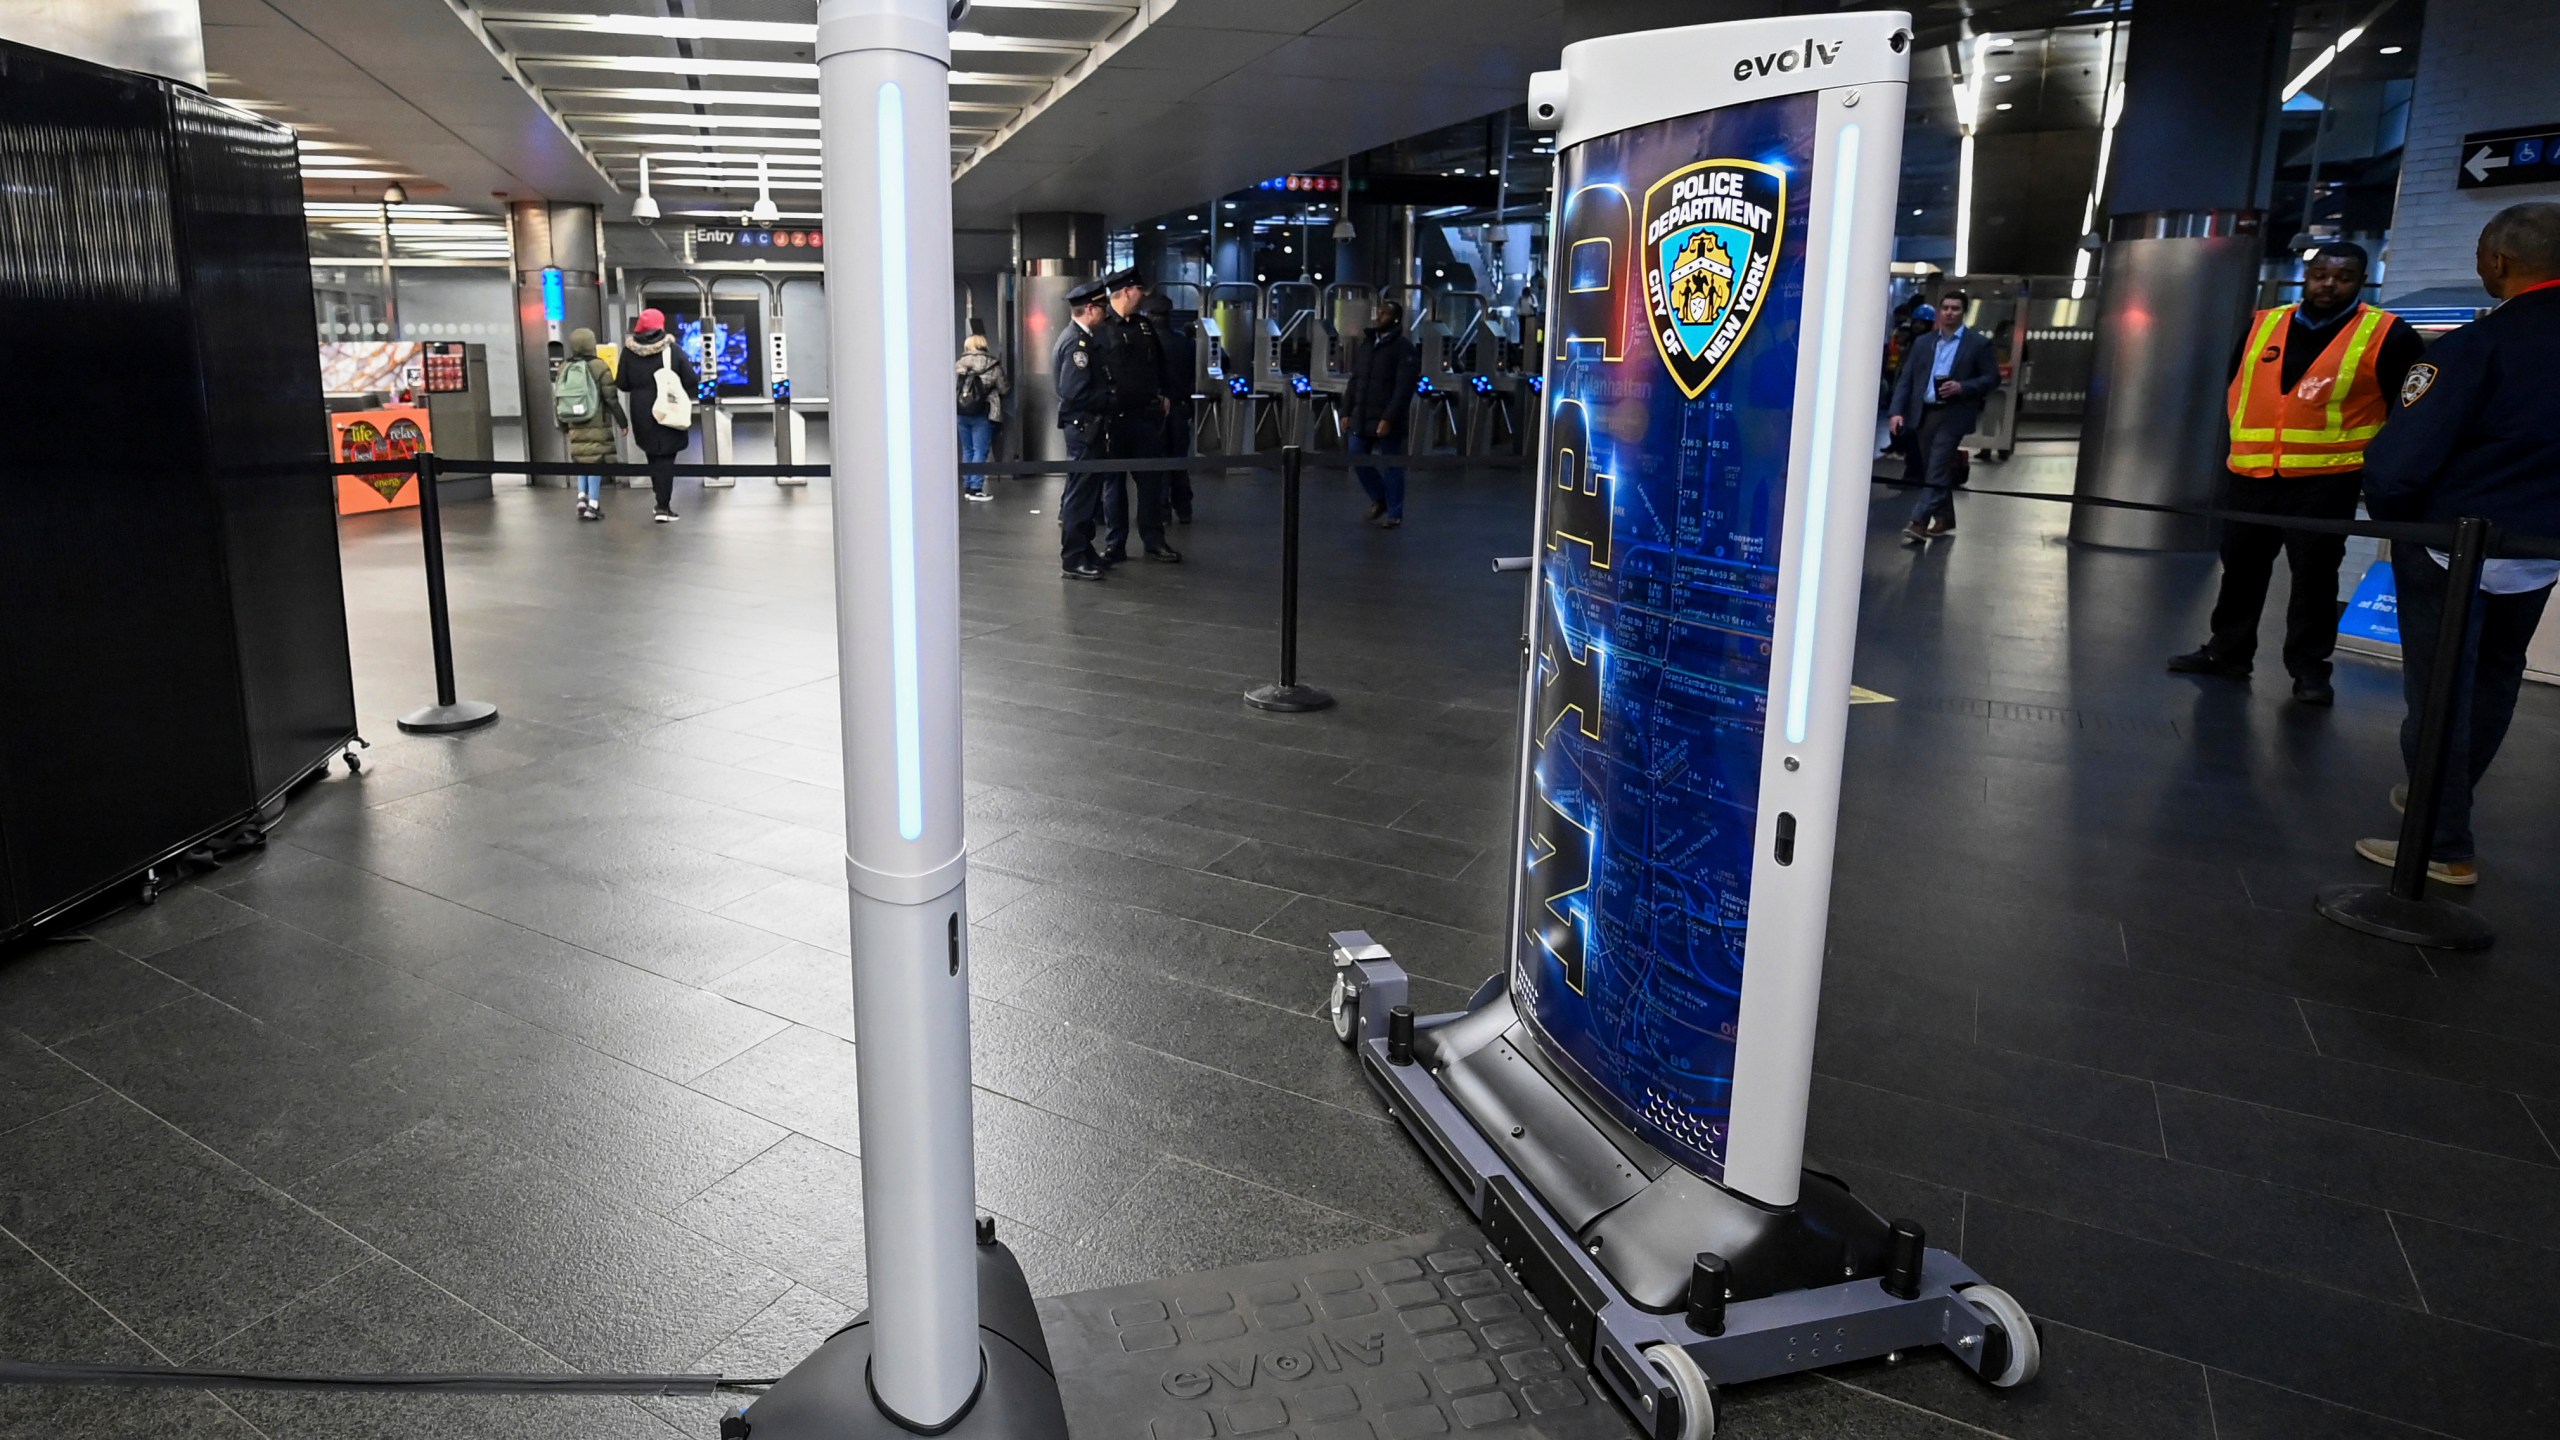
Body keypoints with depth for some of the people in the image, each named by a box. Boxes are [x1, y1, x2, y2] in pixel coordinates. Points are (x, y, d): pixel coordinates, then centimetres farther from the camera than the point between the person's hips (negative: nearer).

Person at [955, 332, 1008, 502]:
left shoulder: (959, 365, 4)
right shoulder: (992, 366, -5)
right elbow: (1004, 389, 0)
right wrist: (1010, 385, 22)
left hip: (961, 414, 4)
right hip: (983, 414, -4)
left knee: (967, 450, 14)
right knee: (981, 451, 0)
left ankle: (967, 487, 19)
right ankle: (975, 488, -4)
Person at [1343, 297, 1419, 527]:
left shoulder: (1403, 347, -8)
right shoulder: (1365, 343, 12)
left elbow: (1404, 387, -15)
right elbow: (1354, 381, 15)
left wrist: (1388, 418, -22)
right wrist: (1347, 412, 8)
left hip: (1387, 421, -6)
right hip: (1360, 418, 6)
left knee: (1391, 466, 2)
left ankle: (1394, 513, 13)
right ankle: (1379, 498, 31)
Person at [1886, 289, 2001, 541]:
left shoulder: (1978, 343, 2)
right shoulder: (1923, 342, 12)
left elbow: (1992, 378, 0)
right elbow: (1906, 379, 8)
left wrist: (1962, 387, -16)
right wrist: (1897, 411, -4)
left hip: (1953, 414, -4)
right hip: (1923, 413, 5)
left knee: (1937, 469, -13)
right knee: (1933, 470, 10)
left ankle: (1919, 521, -17)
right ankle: (1944, 519, 22)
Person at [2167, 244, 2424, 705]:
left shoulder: (2387, 335, -3)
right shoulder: (2262, 325, 9)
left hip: (2325, 480, -4)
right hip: (2251, 475, 4)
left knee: (2314, 576, -1)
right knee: (2240, 567, 12)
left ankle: (2309, 667, 9)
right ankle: (2227, 651, 24)